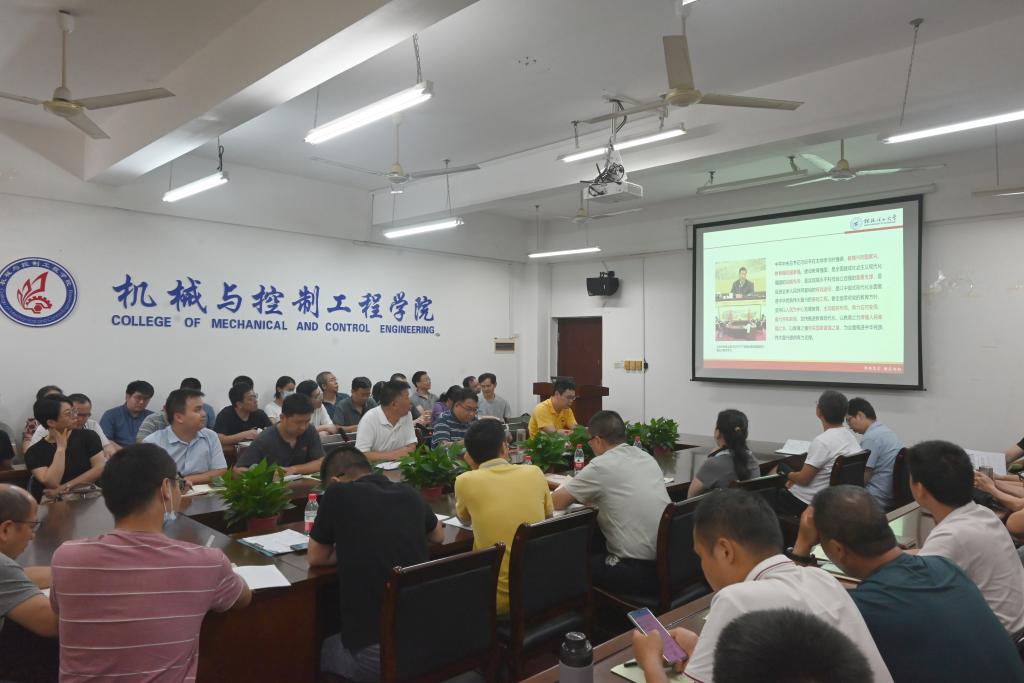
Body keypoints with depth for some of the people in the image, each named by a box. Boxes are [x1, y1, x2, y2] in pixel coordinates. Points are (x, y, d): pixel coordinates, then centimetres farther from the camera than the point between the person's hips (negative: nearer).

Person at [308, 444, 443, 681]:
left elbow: (316, 558, 7)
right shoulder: (410, 494, 6)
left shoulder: (338, 493, -7)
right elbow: (438, 536, 26)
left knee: (323, 649, 28)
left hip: (374, 650, -5)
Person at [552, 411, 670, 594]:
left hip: (639, 571, -7)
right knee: (596, 551, 27)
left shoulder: (600, 466, -11)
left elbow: (556, 502, -1)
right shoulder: (647, 458, 9)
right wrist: (594, 496, 22)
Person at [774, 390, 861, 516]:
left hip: (810, 503, -8)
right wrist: (795, 477, 11)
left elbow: (803, 479, -18)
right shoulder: (850, 436, 0)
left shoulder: (822, 441, -26)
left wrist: (787, 474, 2)